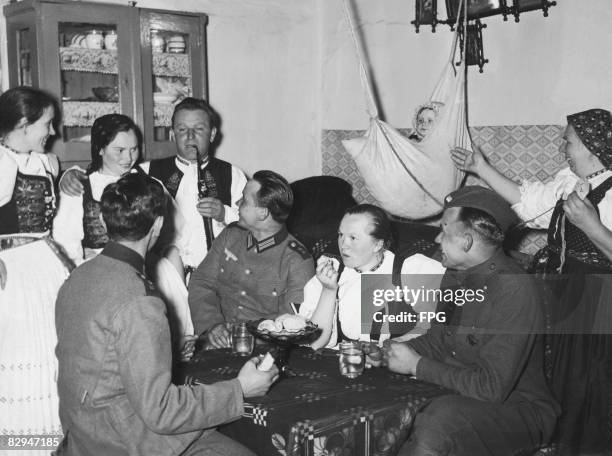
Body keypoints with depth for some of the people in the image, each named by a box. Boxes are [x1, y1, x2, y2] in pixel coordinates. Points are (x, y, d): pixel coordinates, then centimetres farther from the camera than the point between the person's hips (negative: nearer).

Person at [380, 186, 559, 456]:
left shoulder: (514, 289, -23)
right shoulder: (456, 276, 3)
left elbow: (491, 388, -26)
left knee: (440, 419, -33)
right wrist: (389, 352, -3)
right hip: (461, 396, 8)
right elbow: (437, 340, 15)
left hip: (516, 409, -7)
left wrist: (417, 365, -19)